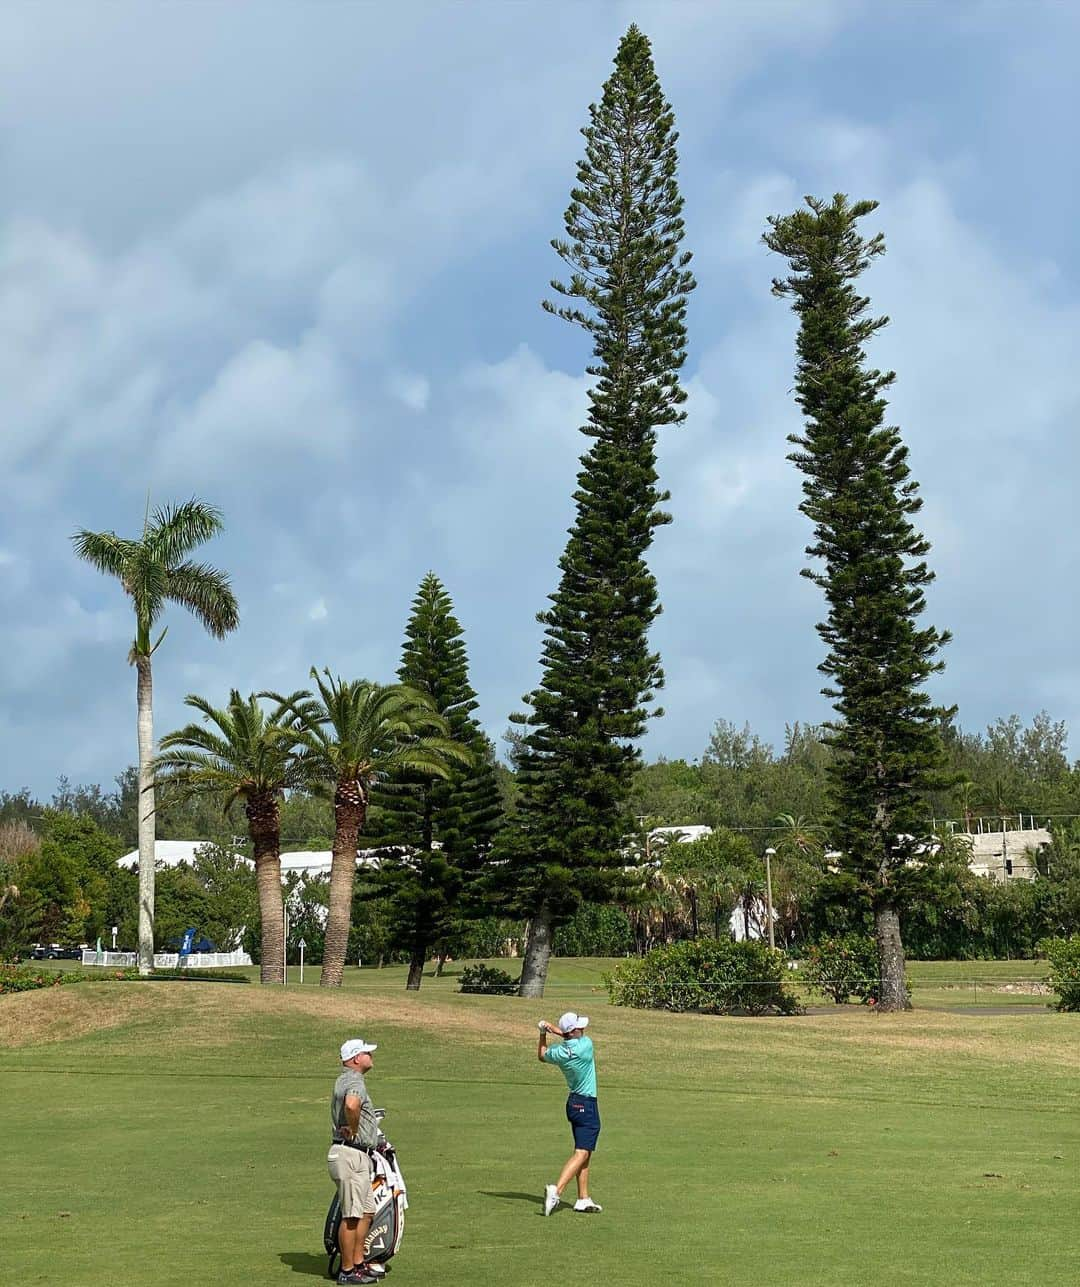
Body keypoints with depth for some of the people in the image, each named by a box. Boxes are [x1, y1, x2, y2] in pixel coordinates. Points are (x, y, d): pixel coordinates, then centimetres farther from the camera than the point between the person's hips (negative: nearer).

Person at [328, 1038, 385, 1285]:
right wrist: (354, 1132, -22)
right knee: (351, 1216, -5)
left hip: (358, 1156, 11)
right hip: (350, 1155, -11)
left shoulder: (344, 1080, 18)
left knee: (367, 1211, 15)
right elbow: (351, 1105, -38)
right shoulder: (355, 1081, -16)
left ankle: (358, 1263, 21)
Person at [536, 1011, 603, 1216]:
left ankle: (583, 1199, 17)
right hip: (587, 1105, -7)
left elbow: (541, 1056, 18)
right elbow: (580, 1038, 5)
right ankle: (556, 1190, -24)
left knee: (584, 1153, 15)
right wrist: (554, 1030, 2)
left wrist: (543, 1033, 12)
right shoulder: (585, 1045, -20)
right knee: (581, 1153, -10)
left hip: (573, 1102, 7)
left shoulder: (558, 1052, -5)